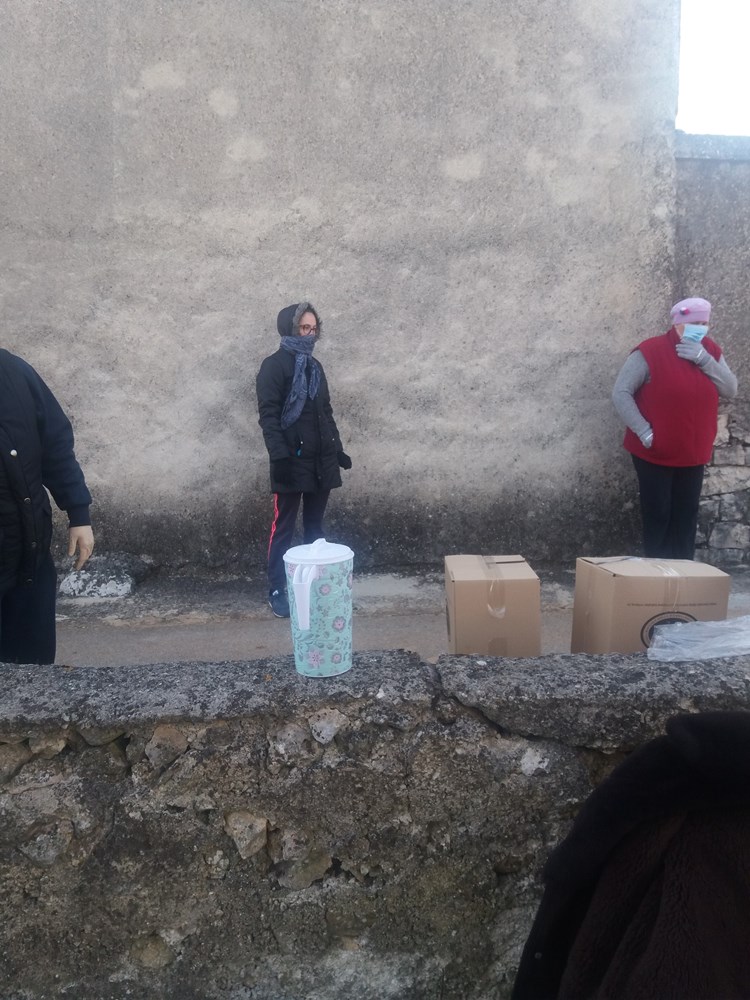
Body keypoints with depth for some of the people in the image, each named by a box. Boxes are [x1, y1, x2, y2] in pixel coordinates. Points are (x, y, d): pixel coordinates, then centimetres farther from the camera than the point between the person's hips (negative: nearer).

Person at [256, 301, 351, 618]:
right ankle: (276, 590, 6)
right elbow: (268, 415, -13)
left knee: (315, 526, 11)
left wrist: (337, 449, 17)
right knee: (283, 528, -1)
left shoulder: (314, 366, 17)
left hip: (321, 460, 7)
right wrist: (279, 455, -21)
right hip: (292, 461, -6)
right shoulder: (273, 366, -6)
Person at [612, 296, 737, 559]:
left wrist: (705, 360, -14)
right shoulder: (650, 352, -13)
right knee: (658, 514, 1)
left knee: (686, 515, 10)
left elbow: (730, 390, -1)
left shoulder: (710, 350, 6)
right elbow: (620, 393, -15)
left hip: (693, 454, 5)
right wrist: (644, 431, -19)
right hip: (655, 453, -5)